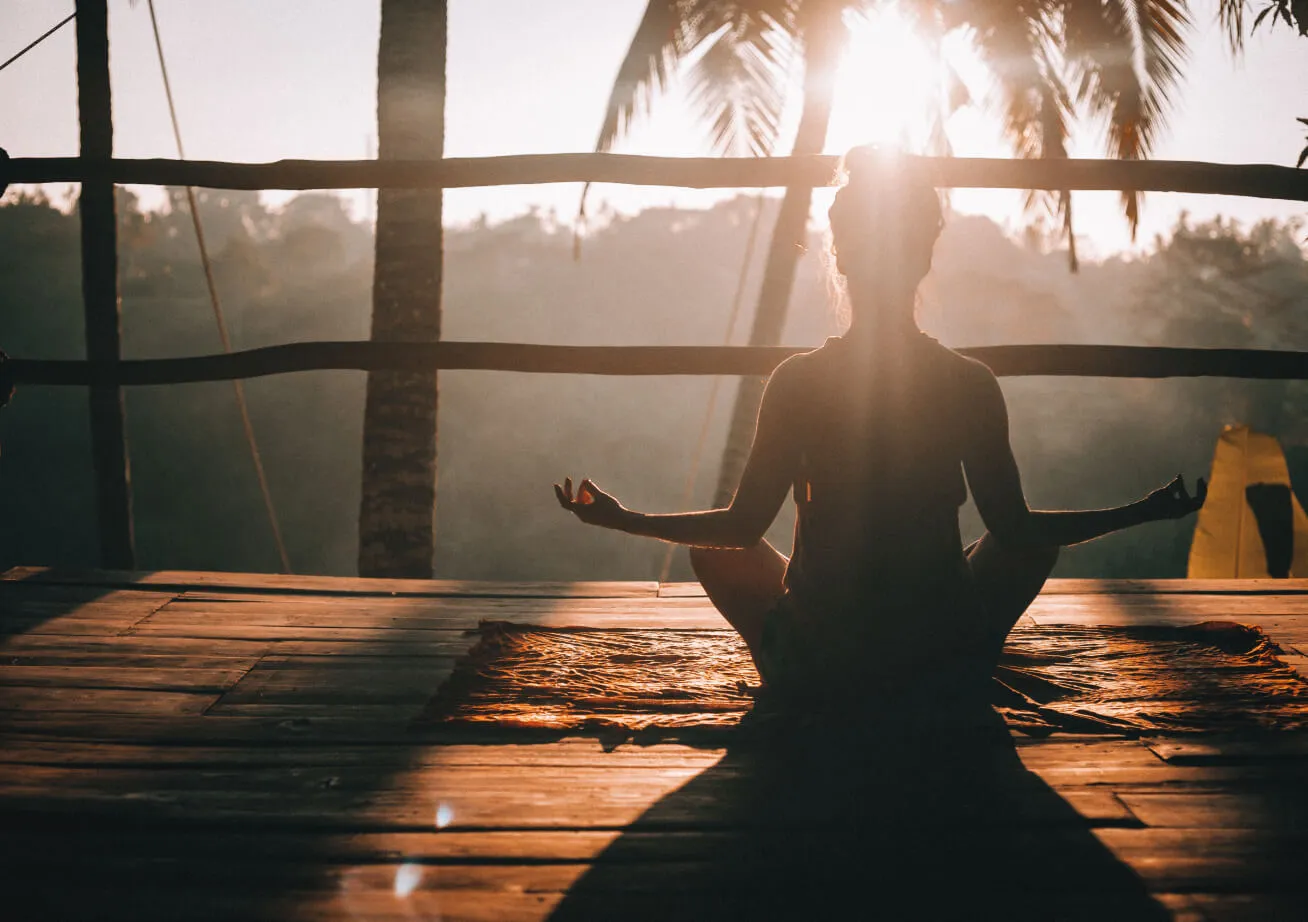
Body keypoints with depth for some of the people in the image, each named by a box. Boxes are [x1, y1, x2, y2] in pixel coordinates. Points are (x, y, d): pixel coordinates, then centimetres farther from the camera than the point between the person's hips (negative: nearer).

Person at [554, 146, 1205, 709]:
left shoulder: (797, 381, -10)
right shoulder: (972, 384, -8)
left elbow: (743, 526, -5)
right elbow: (1015, 529, -2)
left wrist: (622, 519, 10)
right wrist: (1144, 512, 12)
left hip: (816, 670, 0)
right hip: (946, 668, 0)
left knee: (713, 548, 24)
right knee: (1038, 542, 26)